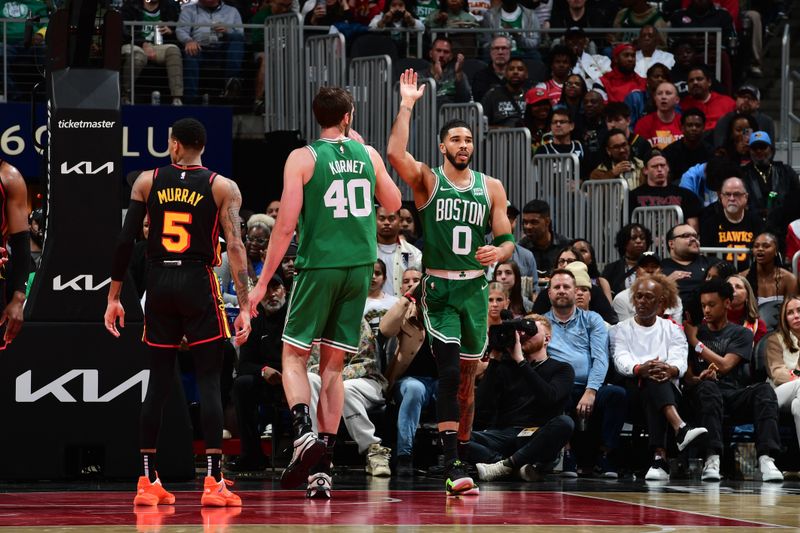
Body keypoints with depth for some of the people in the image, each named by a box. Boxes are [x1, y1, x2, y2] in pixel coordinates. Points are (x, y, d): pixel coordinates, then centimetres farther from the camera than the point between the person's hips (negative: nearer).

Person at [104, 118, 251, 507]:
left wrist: (114, 297, 7)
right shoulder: (222, 187, 0)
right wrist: (244, 308, -10)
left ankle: (148, 482, 10)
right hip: (198, 284, -2)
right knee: (209, 382, -1)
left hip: (159, 284, 2)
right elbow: (235, 247, -9)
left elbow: (125, 240, 1)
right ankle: (214, 481, -9)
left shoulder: (148, 181, 5)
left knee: (158, 382, 9)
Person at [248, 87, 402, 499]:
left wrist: (263, 283, -3)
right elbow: (393, 204, 23)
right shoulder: (367, 155, 7)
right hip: (360, 265, 4)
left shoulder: (303, 158, -5)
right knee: (333, 364, 9)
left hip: (319, 265, -4)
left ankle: (304, 434, -20)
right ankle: (322, 469, 3)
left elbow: (286, 226, -9)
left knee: (294, 355, 7)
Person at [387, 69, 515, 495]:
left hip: (475, 287, 4)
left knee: (468, 377, 11)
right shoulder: (427, 181, -1)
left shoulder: (491, 187, 8)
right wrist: (406, 106, -19)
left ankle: (461, 451, 24)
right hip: (439, 288, -4)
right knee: (449, 373, -16)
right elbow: (395, 154, -21)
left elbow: (508, 240, 9)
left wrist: (499, 252, -14)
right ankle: (452, 467, -21)